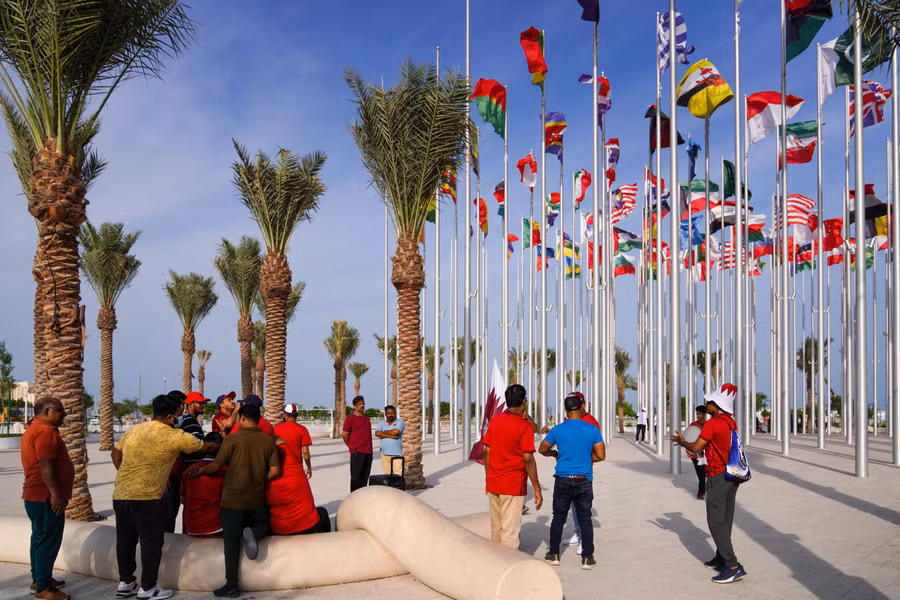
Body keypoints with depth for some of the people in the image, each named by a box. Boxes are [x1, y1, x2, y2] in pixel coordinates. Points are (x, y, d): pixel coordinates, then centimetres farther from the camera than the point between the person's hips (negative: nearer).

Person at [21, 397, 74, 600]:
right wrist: (56, 494, -25)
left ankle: (39, 579, 27)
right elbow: (45, 466, -25)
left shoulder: (33, 429, 17)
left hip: (37, 496, 11)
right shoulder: (45, 432, -18)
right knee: (48, 540, -6)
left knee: (40, 538, 18)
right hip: (47, 497, -11)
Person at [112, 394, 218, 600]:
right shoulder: (174, 436, -9)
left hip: (120, 495, 7)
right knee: (151, 542, 6)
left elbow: (116, 453, 18)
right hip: (147, 498, -7)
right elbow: (205, 447, 2)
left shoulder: (134, 430, 10)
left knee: (125, 540, 17)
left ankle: (125, 583, 29)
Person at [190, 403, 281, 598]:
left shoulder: (233, 439, -10)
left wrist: (199, 471, 10)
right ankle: (253, 533, -8)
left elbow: (216, 466, -8)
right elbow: (274, 471, -1)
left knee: (231, 544, 6)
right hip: (257, 499, 3)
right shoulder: (268, 441, 1)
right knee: (262, 525, 27)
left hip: (233, 499, -3)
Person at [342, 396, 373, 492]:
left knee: (365, 476, 9)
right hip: (357, 452, -7)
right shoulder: (350, 418, -5)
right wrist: (352, 447, 6)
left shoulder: (366, 417, 17)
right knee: (356, 476, -6)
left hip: (368, 451, 7)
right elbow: (345, 435, -3)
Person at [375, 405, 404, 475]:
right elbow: (377, 433, -5)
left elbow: (396, 432, -15)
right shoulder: (381, 423, 13)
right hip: (385, 454, 4)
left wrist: (384, 432, 0)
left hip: (397, 454, -3)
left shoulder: (400, 422, 3)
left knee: (398, 476, -9)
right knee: (387, 475, 5)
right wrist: (391, 436, -12)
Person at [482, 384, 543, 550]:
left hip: (492, 484, 6)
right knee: (510, 531, -1)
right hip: (513, 486, -6)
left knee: (496, 528, 16)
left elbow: (487, 452, 9)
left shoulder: (494, 421, 4)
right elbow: (528, 459, -16)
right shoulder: (524, 426, -13)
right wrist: (537, 489, -10)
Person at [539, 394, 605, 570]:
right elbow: (601, 456, -1)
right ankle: (587, 558, 9)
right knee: (585, 520, 9)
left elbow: (542, 449, 7)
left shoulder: (558, 430, -4)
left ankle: (553, 554, 19)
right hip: (584, 481, 0)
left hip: (563, 480, 0)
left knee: (558, 518, 13)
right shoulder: (592, 430, -3)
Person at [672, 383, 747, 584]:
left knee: (716, 521, -7)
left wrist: (681, 441, 8)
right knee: (725, 520, 15)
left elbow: (695, 448, -11)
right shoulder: (731, 423, 10)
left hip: (718, 477, -9)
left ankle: (733, 566, -12)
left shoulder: (712, 424, -16)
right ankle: (721, 558, 22)